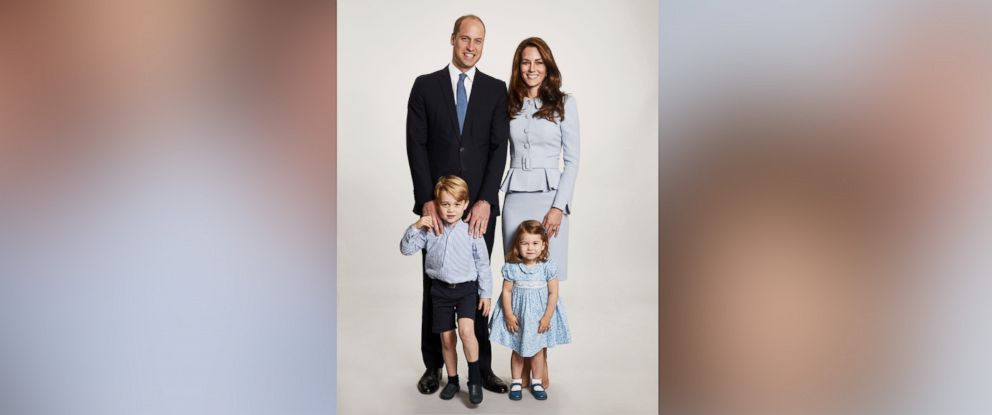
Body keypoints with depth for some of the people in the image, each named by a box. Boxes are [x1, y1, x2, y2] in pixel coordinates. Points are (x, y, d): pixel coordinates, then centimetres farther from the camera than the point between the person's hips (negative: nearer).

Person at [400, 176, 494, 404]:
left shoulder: (471, 232, -9)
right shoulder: (430, 230, -3)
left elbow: (483, 265, -2)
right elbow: (406, 249, -2)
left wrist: (486, 293, -1)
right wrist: (415, 228, -17)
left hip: (467, 288, -2)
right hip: (441, 290, 3)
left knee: (466, 330, -22)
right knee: (446, 339, 10)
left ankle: (475, 378, -5)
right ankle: (452, 380, 29)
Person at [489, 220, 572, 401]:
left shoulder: (548, 266, -13)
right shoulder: (511, 267, -12)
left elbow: (553, 293, -9)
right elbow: (506, 291, -6)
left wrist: (547, 317, -11)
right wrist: (508, 315, -10)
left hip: (539, 315, 0)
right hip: (517, 315, 0)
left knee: (537, 350, 13)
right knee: (517, 350, 13)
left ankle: (536, 382, 29)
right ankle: (516, 382, 28)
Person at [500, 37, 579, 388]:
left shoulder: (564, 103, 2)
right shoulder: (509, 105, 10)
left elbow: (572, 160, -1)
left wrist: (559, 206, -9)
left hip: (549, 196, -2)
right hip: (514, 197, 2)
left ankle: (540, 360, 9)